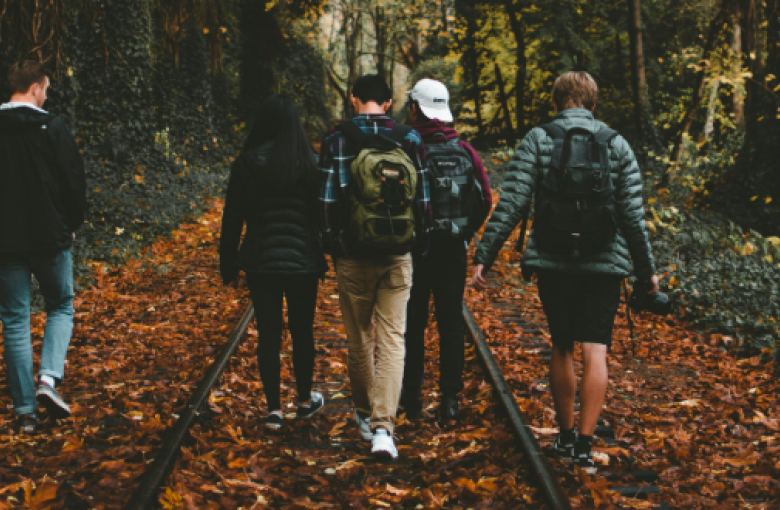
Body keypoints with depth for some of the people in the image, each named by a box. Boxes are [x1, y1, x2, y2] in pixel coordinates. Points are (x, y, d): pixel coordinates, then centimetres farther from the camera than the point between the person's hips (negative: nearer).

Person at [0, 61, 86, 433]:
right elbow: (74, 181, -7)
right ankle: (48, 378, -6)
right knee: (61, 307, 16)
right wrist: (72, 224, 9)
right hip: (49, 236, -2)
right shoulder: (51, 128, -8)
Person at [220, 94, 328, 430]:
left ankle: (274, 409, 6)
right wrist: (325, 258, 9)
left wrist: (228, 265, 6)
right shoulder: (310, 163, -5)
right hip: (302, 260, 0)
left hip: (261, 261, 0)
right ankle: (305, 400, 28)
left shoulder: (247, 163, -5)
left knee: (268, 333, 5)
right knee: (302, 330, 14)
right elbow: (322, 213, -1)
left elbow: (233, 218, -2)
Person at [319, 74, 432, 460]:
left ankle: (364, 413, 30)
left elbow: (327, 199, -6)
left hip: (353, 255, 0)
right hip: (397, 256, 1)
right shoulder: (409, 139, 1)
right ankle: (382, 427, -10)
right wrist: (420, 245, 13)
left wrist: (331, 244, 6)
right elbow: (423, 199, 3)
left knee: (359, 339, 14)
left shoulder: (337, 139, -5)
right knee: (392, 339, 1)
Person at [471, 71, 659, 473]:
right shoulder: (617, 145, 3)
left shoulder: (537, 140, -1)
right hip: (604, 264, 0)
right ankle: (584, 445, -7)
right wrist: (646, 268, 10)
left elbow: (511, 203, -9)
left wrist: (484, 255, -6)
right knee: (595, 352, -1)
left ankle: (565, 436, 25)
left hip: (552, 262, 1)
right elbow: (633, 214, 1)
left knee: (561, 349, 15)